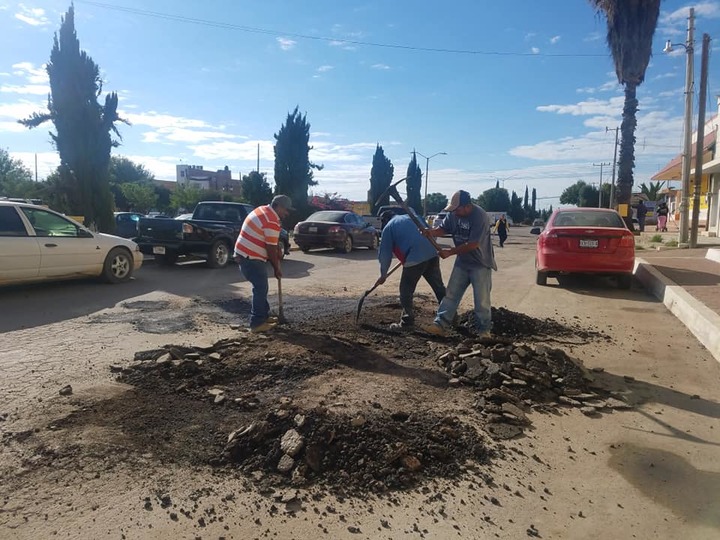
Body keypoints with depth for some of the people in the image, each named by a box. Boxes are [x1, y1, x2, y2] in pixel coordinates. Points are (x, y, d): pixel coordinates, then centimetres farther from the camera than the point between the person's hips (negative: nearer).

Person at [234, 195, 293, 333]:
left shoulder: (263, 210, 12)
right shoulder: (272, 222, -20)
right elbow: (270, 249, -16)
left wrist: (276, 246, 12)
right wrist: (277, 269, -6)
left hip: (245, 254, 11)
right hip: (251, 258, -11)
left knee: (261, 287, 17)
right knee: (261, 289, -6)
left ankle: (263, 316, 26)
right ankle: (257, 323, -2)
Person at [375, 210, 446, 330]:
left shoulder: (388, 228, 9)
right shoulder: (409, 217, 25)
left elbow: (385, 254, 9)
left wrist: (383, 274, 19)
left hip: (414, 259, -6)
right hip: (432, 255, 6)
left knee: (406, 291, 8)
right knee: (439, 287, 16)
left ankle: (407, 322, 12)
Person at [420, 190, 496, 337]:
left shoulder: (480, 217, -26)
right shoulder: (454, 214, -5)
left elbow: (473, 244, -28)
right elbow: (443, 228, 5)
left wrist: (450, 252, -24)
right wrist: (432, 232, -18)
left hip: (480, 264, -6)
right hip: (462, 262, 6)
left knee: (481, 299, 1)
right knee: (451, 294, 5)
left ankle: (484, 329, 17)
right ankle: (440, 324, 9)